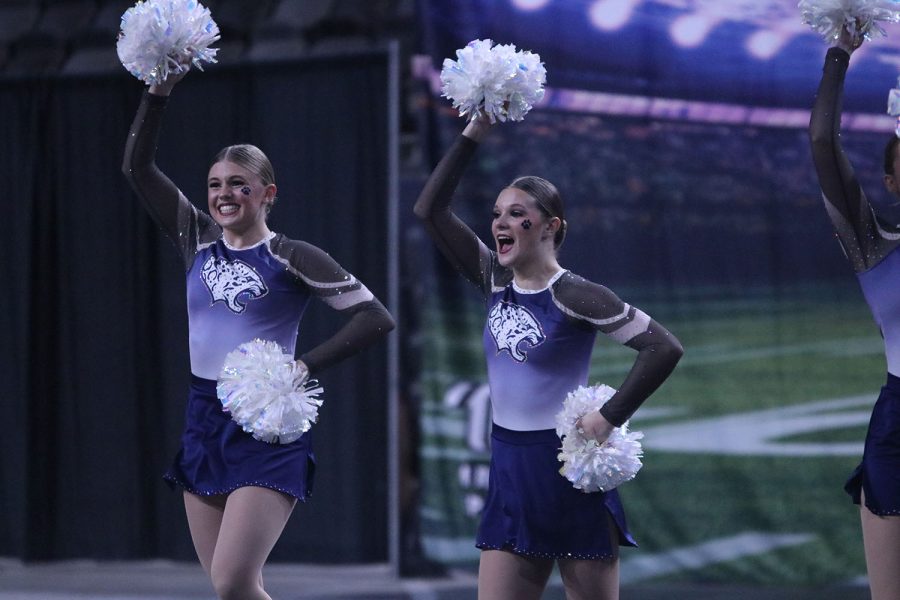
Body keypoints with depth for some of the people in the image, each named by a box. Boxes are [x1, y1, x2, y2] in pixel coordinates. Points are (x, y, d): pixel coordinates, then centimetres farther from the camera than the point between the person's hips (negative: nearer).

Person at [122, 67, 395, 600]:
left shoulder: (292, 259, -6)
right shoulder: (199, 242, 8)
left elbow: (375, 318, -10)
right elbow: (138, 166, 5)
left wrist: (304, 367, -15)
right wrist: (160, 92, -5)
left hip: (268, 429, -6)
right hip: (204, 425, 6)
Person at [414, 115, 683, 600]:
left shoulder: (573, 296, -12)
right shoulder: (496, 283, 6)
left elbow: (664, 348, -17)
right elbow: (430, 210, 2)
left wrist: (609, 418, -19)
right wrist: (474, 134, -5)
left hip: (568, 469, -6)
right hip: (509, 473, 6)